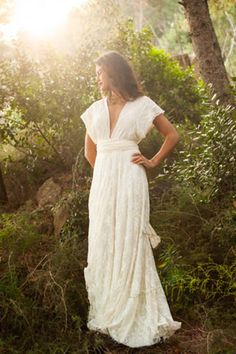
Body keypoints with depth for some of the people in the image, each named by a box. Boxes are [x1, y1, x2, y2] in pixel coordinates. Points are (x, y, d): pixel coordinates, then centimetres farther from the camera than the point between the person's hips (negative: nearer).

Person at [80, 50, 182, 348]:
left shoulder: (141, 104, 3)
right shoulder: (96, 109, 14)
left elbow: (172, 136, 6)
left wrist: (153, 162, 1)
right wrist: (103, 170, 13)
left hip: (129, 181, -4)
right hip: (102, 182, 5)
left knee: (131, 243, -3)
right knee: (103, 244, 5)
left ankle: (136, 316, 6)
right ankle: (108, 313, 15)